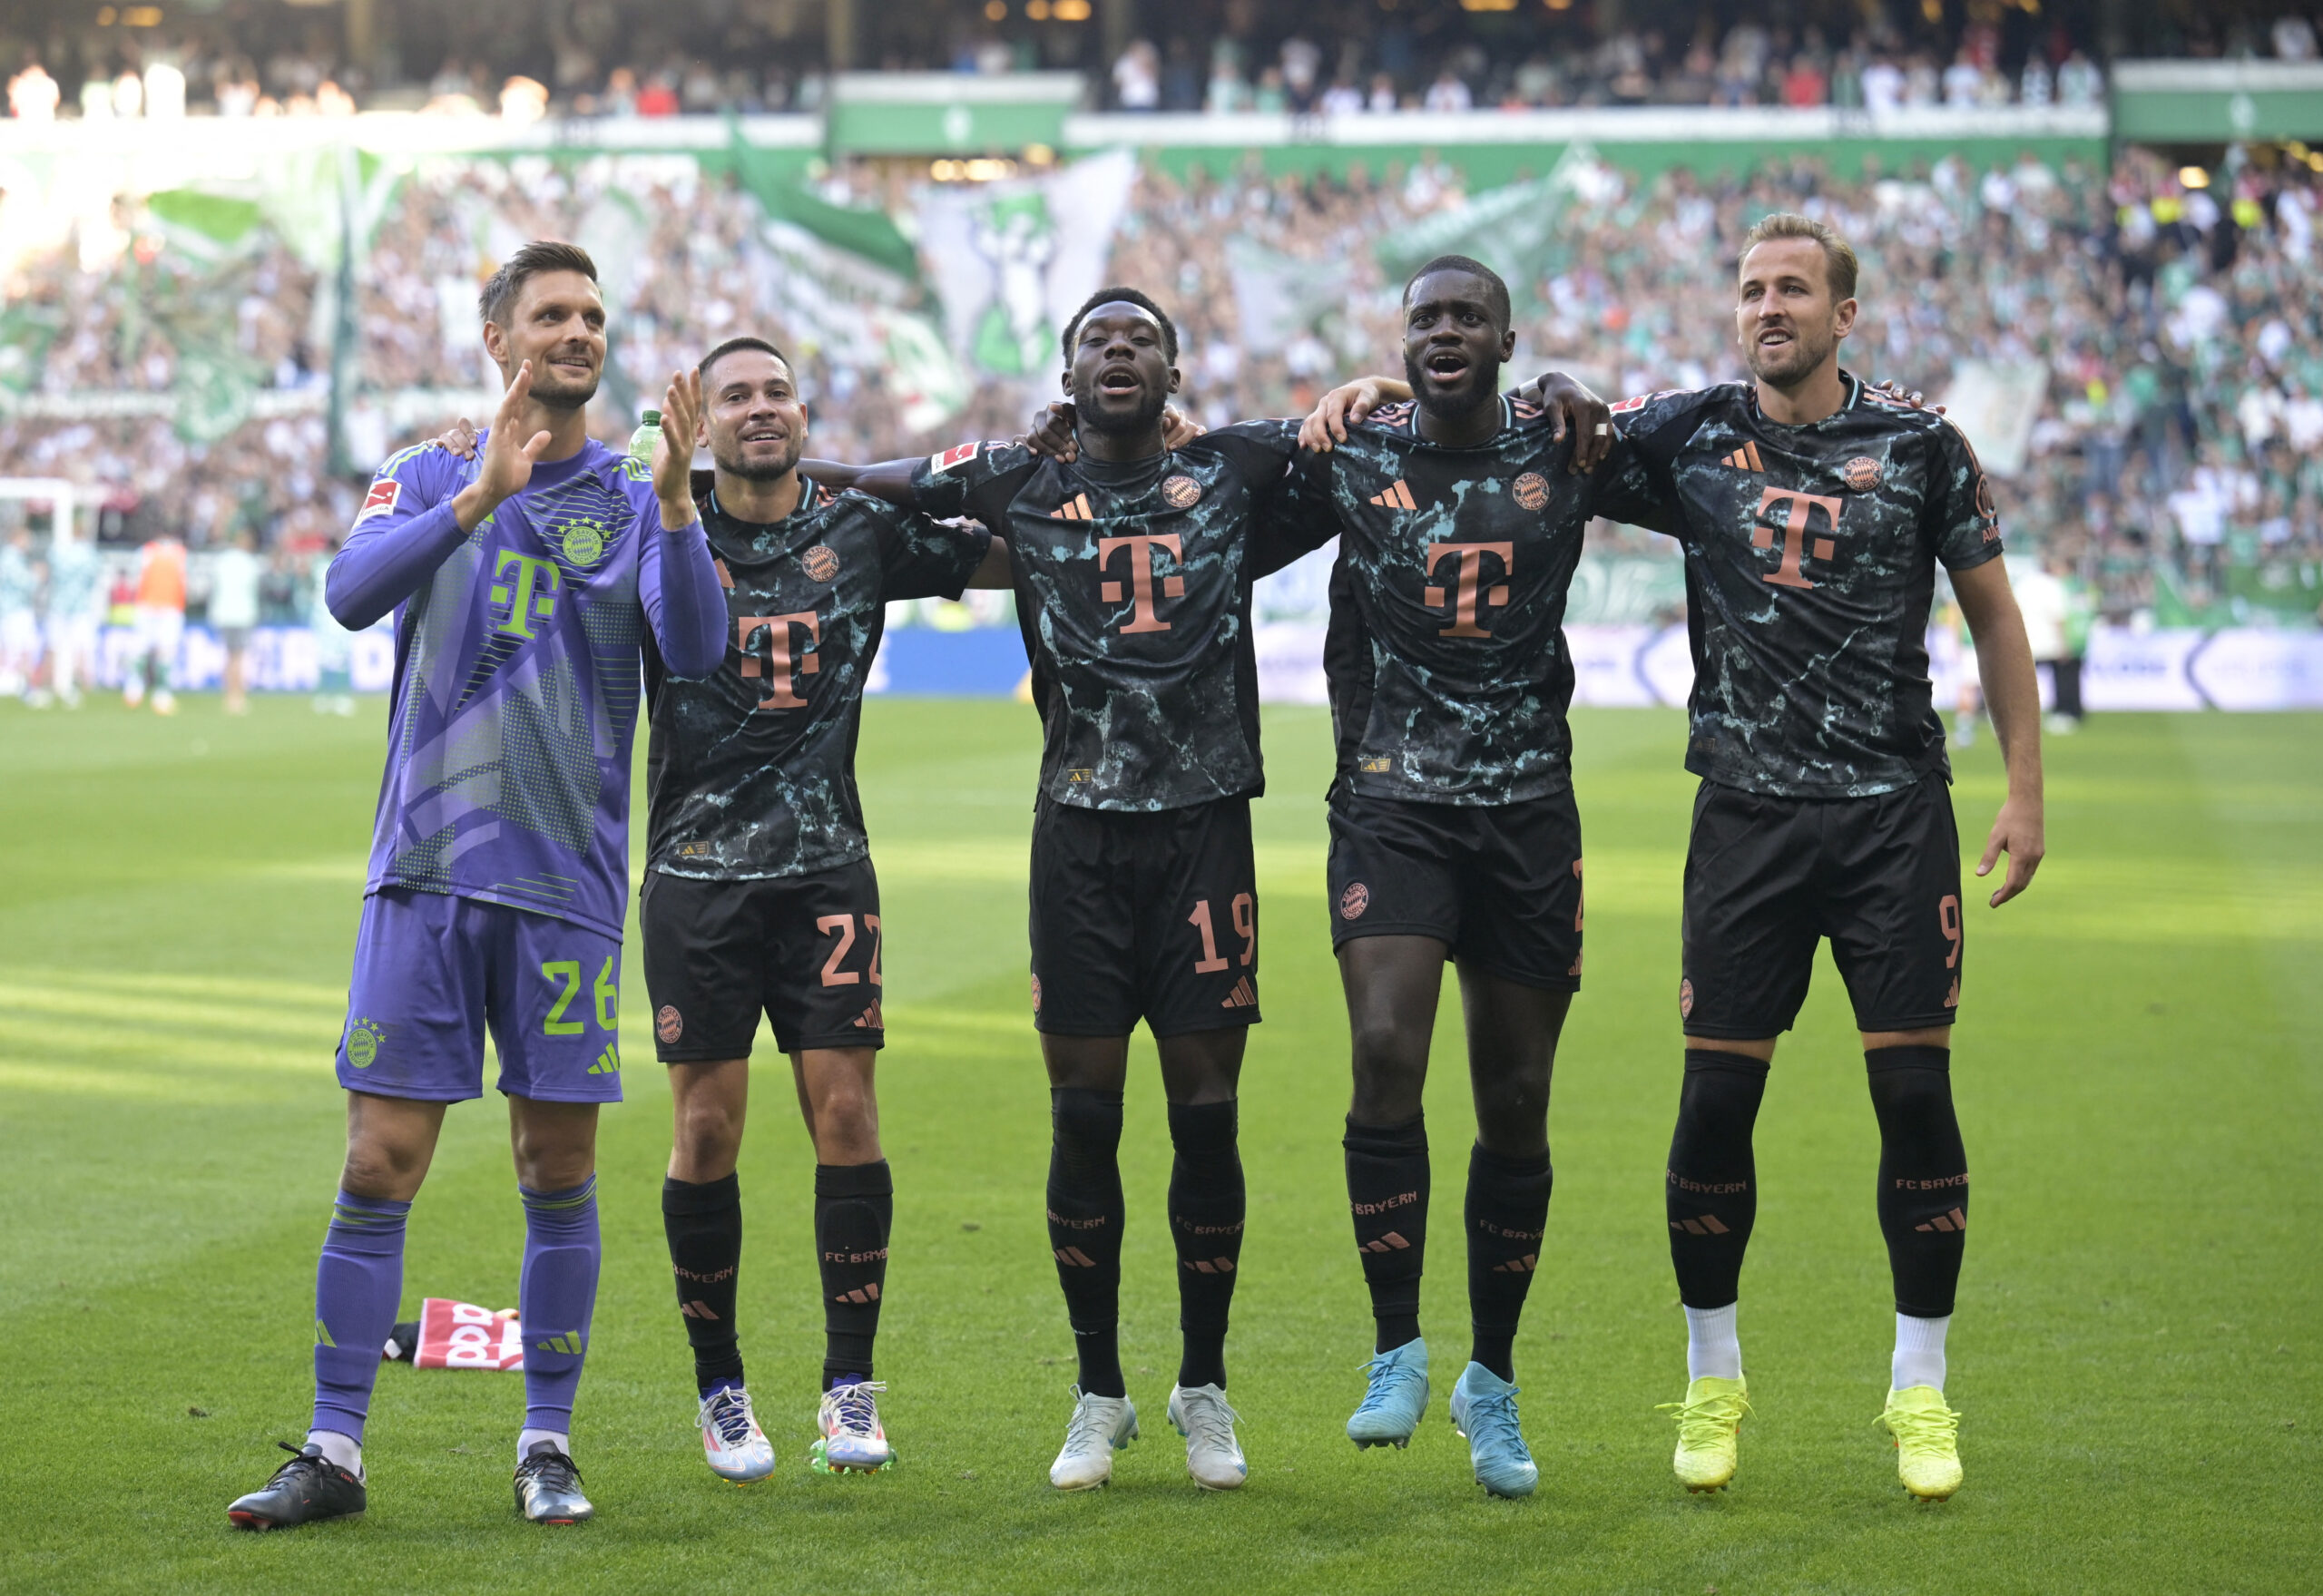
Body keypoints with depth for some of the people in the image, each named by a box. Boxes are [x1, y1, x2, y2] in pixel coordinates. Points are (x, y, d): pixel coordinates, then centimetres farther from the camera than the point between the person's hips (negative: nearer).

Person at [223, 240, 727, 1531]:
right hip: (425, 867, 0)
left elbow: (697, 649, -9)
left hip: (567, 882, 0)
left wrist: (673, 496, -22)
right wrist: (484, 492, -22)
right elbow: (354, 593, -10)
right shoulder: (428, 479, 9)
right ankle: (335, 1451, 4)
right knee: (381, 1163, -2)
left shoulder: (636, 500, 7)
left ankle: (549, 1446, 14)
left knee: (560, 1168, 3)